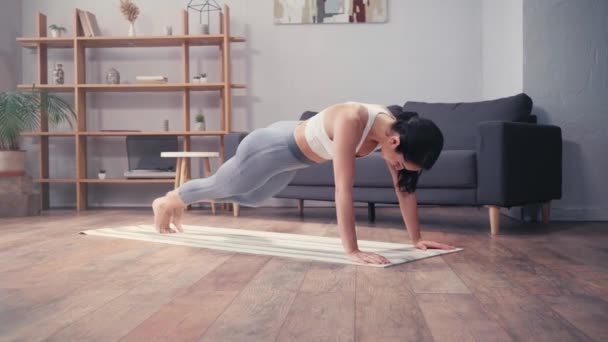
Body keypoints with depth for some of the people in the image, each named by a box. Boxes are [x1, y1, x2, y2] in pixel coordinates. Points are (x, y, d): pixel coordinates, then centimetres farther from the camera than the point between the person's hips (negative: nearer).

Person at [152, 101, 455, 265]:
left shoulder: (396, 128, -20)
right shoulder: (352, 121, -44)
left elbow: (405, 188, -13)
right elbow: (343, 189, -46)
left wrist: (416, 238, -13)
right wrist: (351, 250, -46)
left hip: (294, 155, 8)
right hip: (273, 147, -8)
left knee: (249, 198, 31)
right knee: (220, 187, 19)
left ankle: (179, 202, 57)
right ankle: (167, 201, 52)